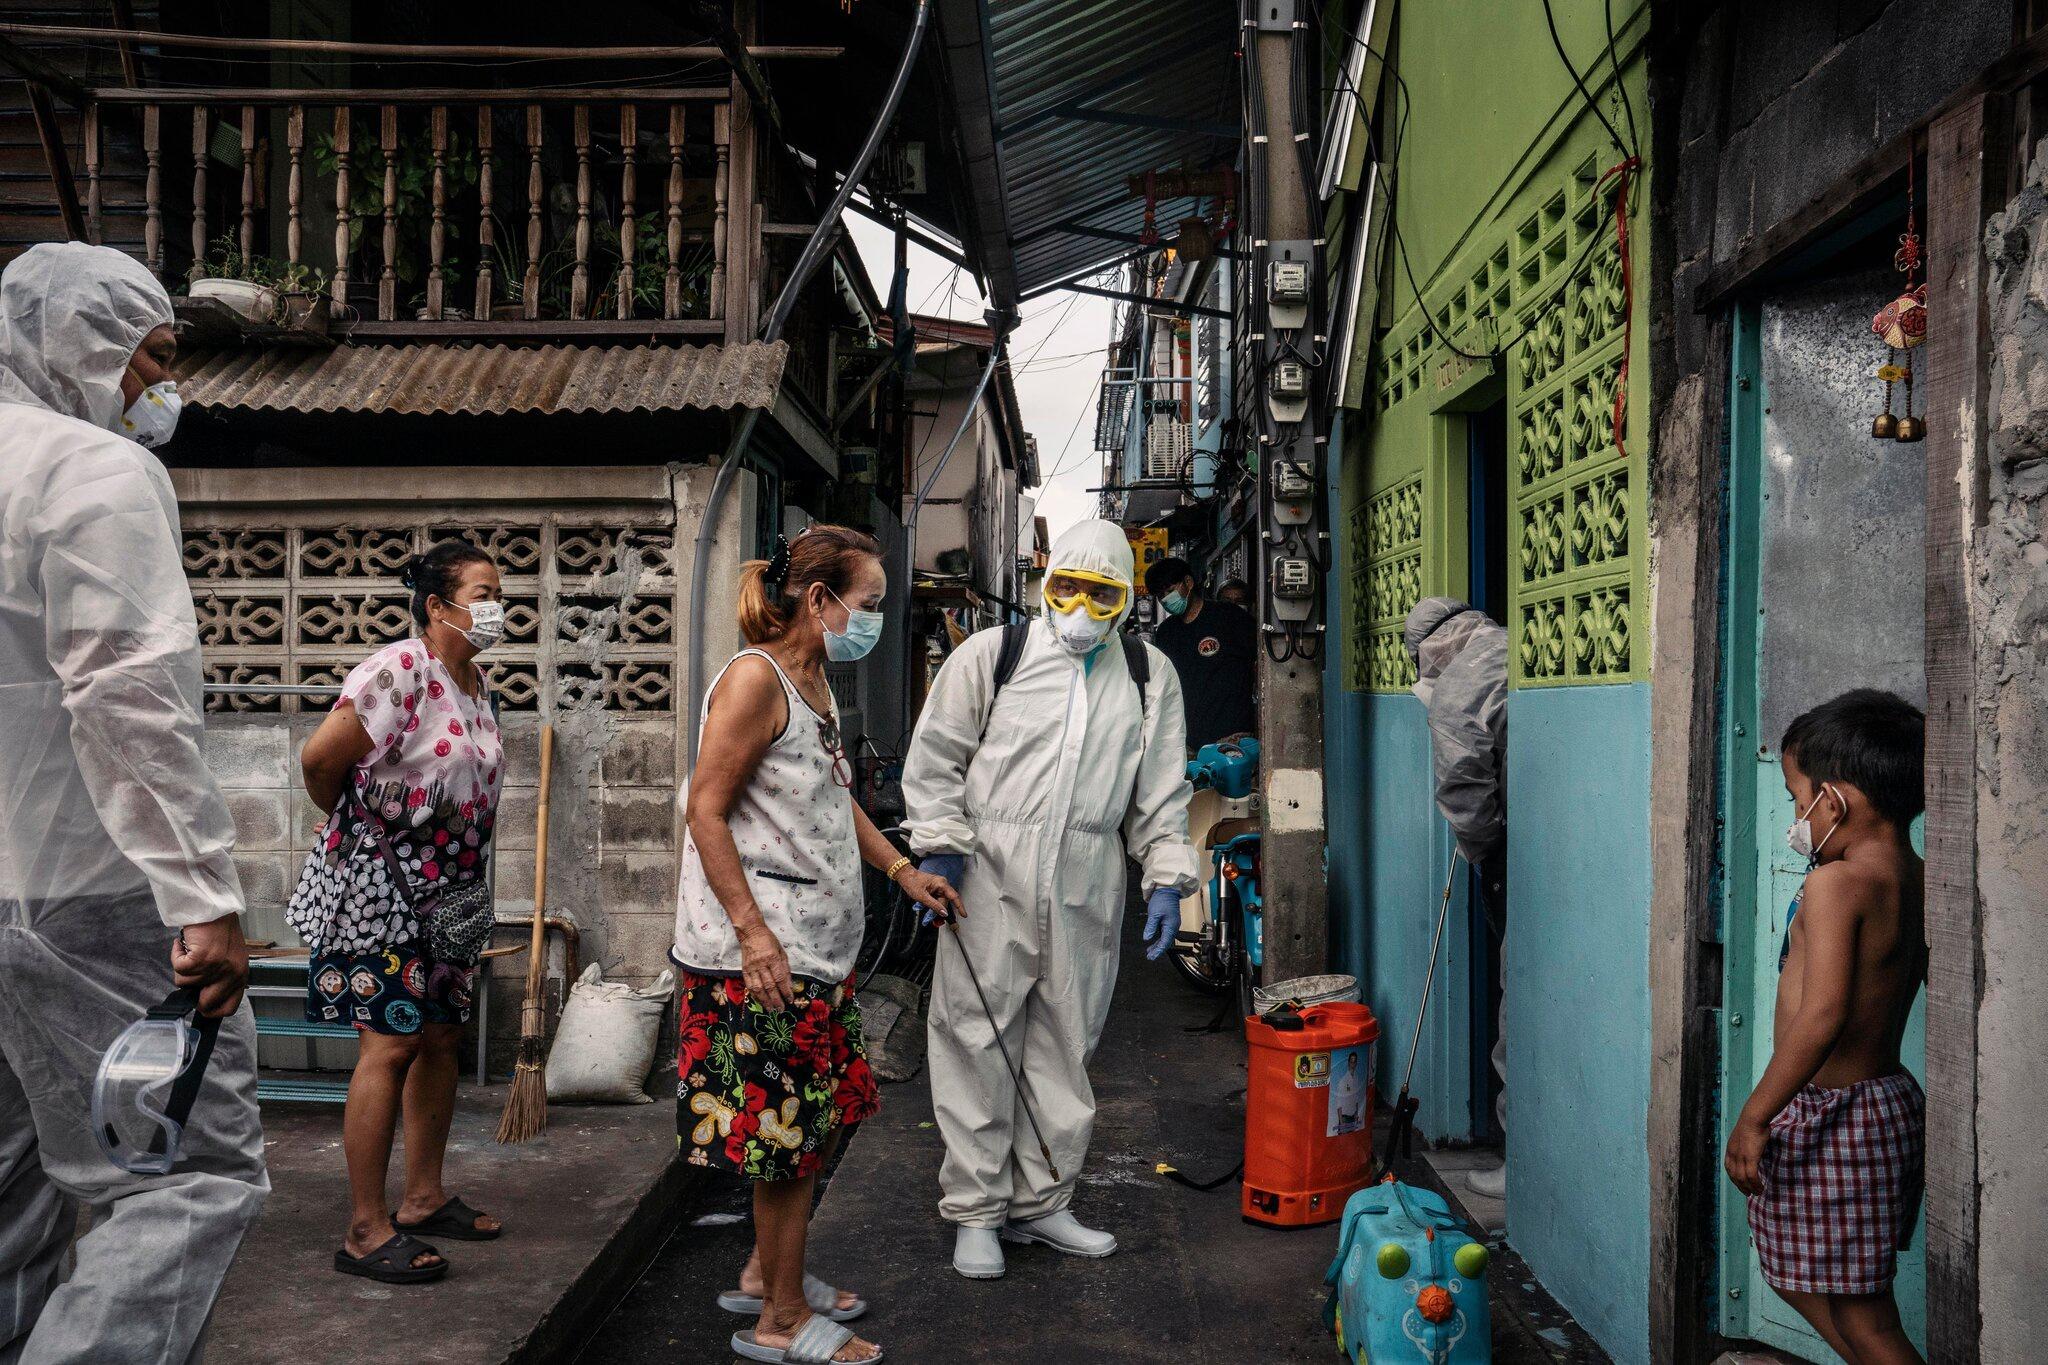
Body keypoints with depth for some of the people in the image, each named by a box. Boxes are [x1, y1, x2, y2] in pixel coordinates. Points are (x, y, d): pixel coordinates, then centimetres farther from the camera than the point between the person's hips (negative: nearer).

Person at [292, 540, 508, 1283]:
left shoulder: (475, 681, 9)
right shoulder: (397, 672, -18)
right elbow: (319, 756, -22)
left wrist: (467, 881, 14)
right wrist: (352, 821, -4)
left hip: (445, 889, 9)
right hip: (379, 884, -9)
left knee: (441, 1037, 13)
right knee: (389, 1045, -7)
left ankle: (423, 1197, 27)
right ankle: (366, 1230, 3)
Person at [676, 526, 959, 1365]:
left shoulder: (814, 680, 14)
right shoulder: (755, 676, -15)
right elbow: (705, 809, -19)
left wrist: (900, 868, 18)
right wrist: (752, 930, -23)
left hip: (818, 944, 10)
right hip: (764, 951, -10)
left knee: (819, 1117, 18)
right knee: (788, 1130, 1)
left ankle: (766, 1274, 35)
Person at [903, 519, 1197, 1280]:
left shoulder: (1150, 677, 10)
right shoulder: (990, 655, 1)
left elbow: (1162, 792, 12)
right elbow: (935, 756, 3)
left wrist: (1165, 880, 5)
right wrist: (940, 845, -7)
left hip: (1086, 895, 3)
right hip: (992, 882, -3)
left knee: (1066, 1048, 11)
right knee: (978, 1044, 1)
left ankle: (1039, 1203, 27)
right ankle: (976, 1210, 16)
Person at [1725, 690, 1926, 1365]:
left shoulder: (1835, 884, -22)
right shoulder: (1917, 881, 3)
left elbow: (1823, 1016, -30)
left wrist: (1754, 1116, -26)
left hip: (1829, 1117, -9)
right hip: (1892, 1100, 9)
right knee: (1795, 1275, 25)